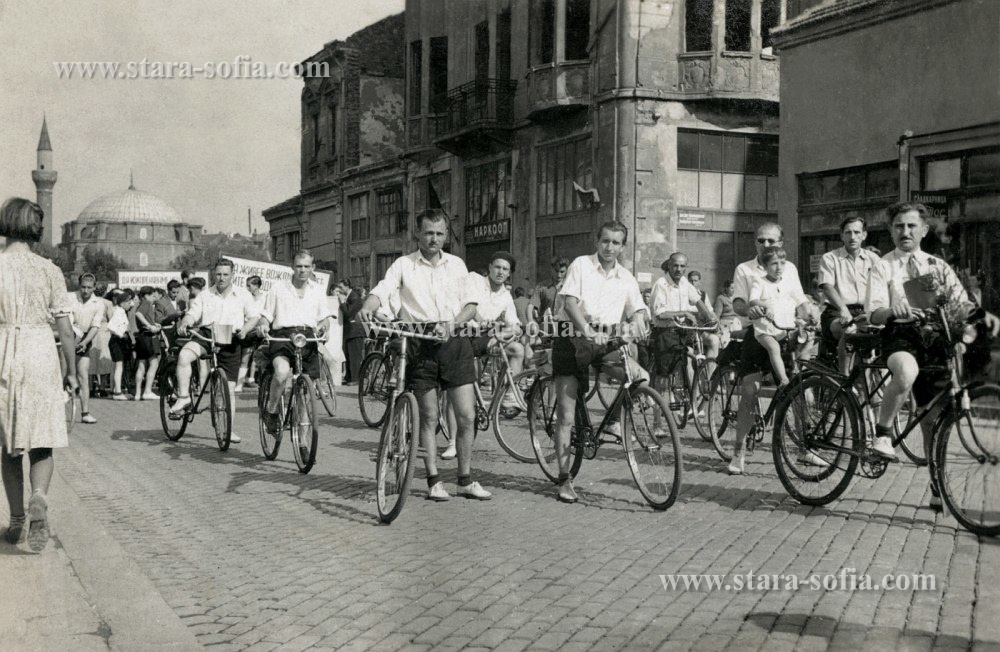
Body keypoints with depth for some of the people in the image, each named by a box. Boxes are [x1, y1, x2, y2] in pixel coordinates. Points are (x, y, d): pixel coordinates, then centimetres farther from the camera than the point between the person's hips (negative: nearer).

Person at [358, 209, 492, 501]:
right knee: (429, 417, 3)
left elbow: (471, 304, 9)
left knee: (467, 416, 1)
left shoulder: (457, 264, 12)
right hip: (421, 345, -2)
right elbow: (382, 290, -11)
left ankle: (466, 480, 14)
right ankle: (434, 482, 13)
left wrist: (453, 323, -11)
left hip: (455, 343, 2)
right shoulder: (403, 264, 3)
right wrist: (368, 307, -33)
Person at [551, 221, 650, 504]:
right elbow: (570, 302, -13)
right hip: (572, 338, -3)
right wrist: (587, 330, -28)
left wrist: (641, 331, -15)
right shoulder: (581, 265, -3)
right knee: (566, 417, -5)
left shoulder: (626, 277, 10)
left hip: (604, 341, 4)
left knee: (641, 377, -23)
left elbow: (637, 309, 7)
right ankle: (564, 480, 4)